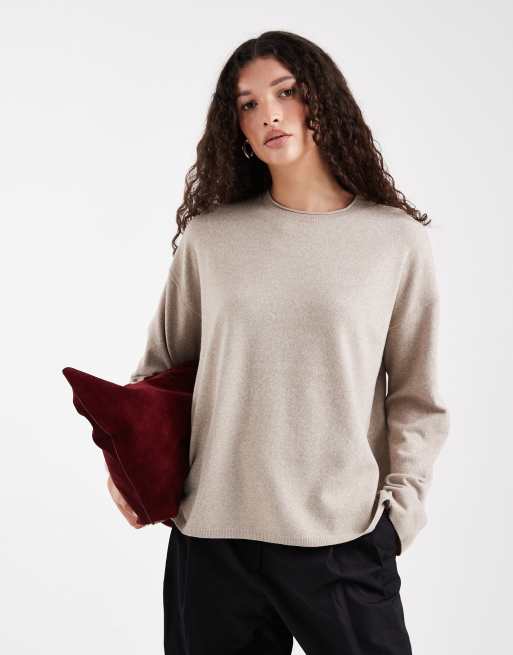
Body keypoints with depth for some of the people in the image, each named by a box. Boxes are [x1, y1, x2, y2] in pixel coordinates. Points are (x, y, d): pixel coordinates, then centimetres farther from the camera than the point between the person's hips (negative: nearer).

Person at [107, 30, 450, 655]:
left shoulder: (398, 240, -1)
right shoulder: (209, 236, 3)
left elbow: (416, 395, 3)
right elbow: (161, 364, 11)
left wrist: (402, 504, -5)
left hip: (345, 537, -1)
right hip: (210, 533, 2)